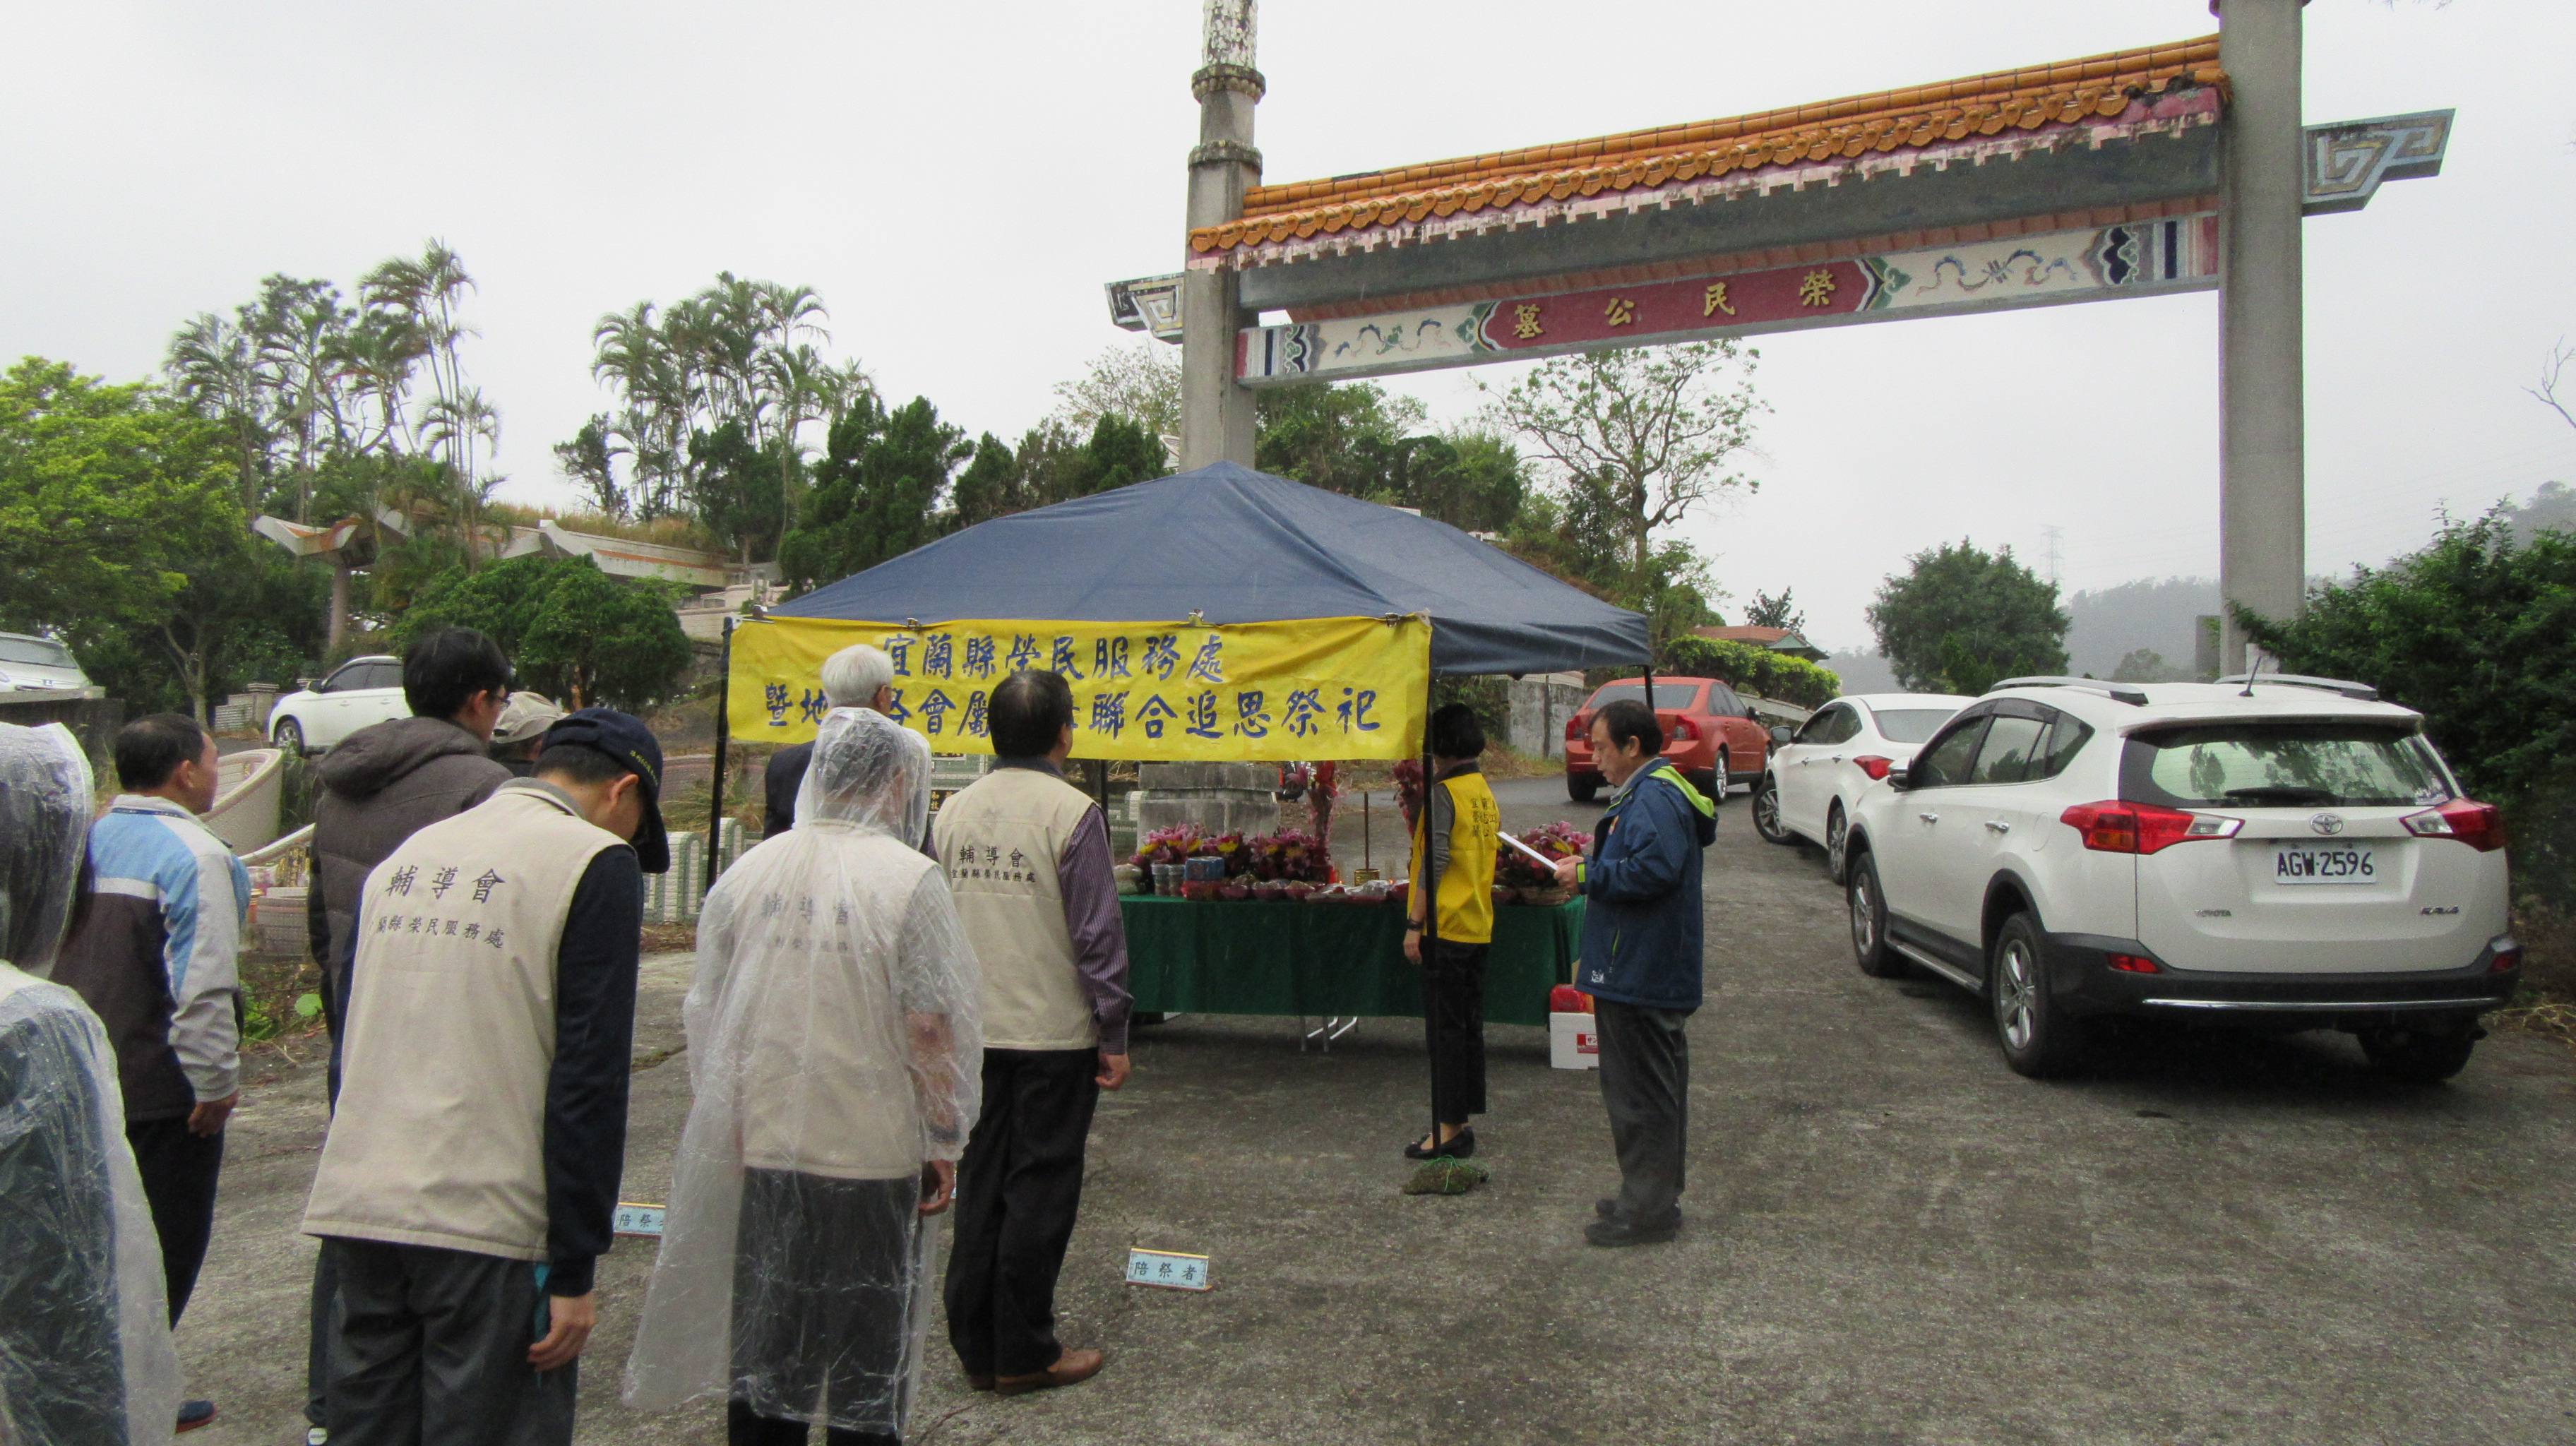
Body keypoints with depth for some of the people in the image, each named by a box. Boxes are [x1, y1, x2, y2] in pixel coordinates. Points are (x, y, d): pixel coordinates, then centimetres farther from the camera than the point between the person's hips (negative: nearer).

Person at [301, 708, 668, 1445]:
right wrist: (574, 1270, -10)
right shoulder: (596, 863, -7)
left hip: (355, 1211, 7)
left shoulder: (408, 854, 15)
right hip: (484, 1222, -7)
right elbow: (589, 1080, -13)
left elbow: (357, 1040, 20)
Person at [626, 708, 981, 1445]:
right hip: (875, 1151, -4)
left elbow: (708, 1014, 8)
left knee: (764, 1346, 17)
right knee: (867, 1362, 10)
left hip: (763, 1146, 4)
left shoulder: (746, 872, 2)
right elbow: (928, 1028, -15)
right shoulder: (908, 879, -13)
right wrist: (944, 1142, -4)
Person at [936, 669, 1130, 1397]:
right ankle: (1023, 1354, 12)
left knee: (980, 1182, 13)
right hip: (1055, 1034, -5)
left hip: (975, 1031, 6)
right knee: (1040, 1188, 4)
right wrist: (1114, 1036, -7)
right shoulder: (1071, 812, -13)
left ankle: (975, 1345, 22)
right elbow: (1097, 932, -14)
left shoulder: (955, 810, 5)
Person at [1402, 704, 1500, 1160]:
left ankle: (1449, 1129, 0)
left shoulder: (1444, 793, -13)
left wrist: (1414, 924, -16)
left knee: (1445, 1029, -3)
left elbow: (1434, 863, -19)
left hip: (1445, 927, -8)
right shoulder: (1487, 794, 12)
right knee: (1469, 1025, 12)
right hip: (1479, 926, 8)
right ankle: (1464, 1125, 19)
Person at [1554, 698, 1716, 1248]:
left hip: (1640, 976, -11)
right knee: (1657, 1089, 18)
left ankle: (1647, 1208, 6)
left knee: (1641, 1093, -3)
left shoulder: (1654, 799, -20)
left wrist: (1588, 874, -21)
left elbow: (1653, 869, -33)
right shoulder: (1653, 791, 16)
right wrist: (1591, 869, 11)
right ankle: (1656, 1195, 29)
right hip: (1657, 974, 11)